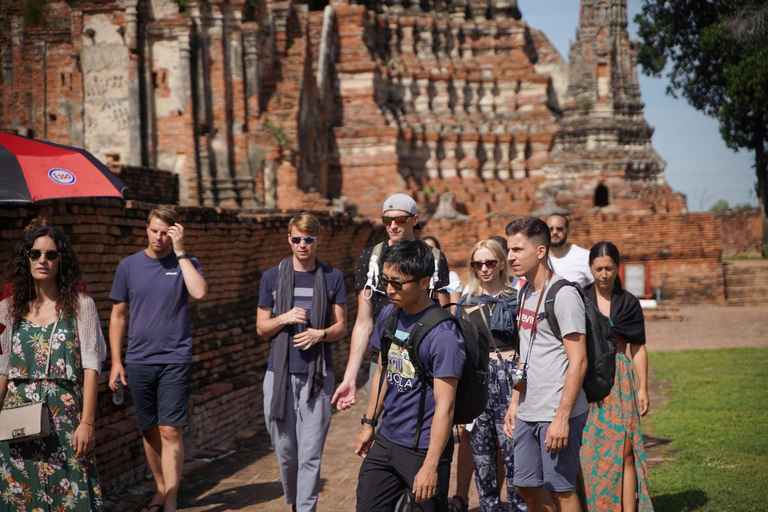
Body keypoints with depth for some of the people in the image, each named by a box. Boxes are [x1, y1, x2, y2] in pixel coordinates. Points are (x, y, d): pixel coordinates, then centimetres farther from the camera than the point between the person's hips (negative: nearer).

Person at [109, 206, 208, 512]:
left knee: (170, 431, -8)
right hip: (138, 361, 3)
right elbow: (117, 315, 10)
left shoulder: (185, 263, 2)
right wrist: (116, 361, 4)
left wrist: (180, 252, -15)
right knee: (149, 431, 11)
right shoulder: (129, 266, 7)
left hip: (175, 360, -3)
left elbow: (199, 293, -19)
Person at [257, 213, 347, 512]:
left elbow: (341, 326, 7)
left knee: (310, 455, -5)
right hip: (279, 374, 1)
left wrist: (320, 334, -14)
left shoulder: (332, 278, 5)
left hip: (317, 375, -1)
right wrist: (285, 318, -11)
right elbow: (261, 328, 8)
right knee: (285, 451, 7)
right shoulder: (272, 277, 6)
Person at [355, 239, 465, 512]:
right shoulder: (388, 315, 3)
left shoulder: (442, 334, -21)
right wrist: (369, 423, 19)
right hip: (386, 441, 7)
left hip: (422, 448, -7)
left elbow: (444, 406, -21)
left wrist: (431, 465, -22)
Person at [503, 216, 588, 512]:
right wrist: (514, 403, 16)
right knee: (526, 486, 13)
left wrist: (562, 418, -22)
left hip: (557, 413, -8)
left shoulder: (563, 295, -14)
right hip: (528, 411, 8)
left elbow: (578, 361, -17)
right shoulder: (525, 292, 12)